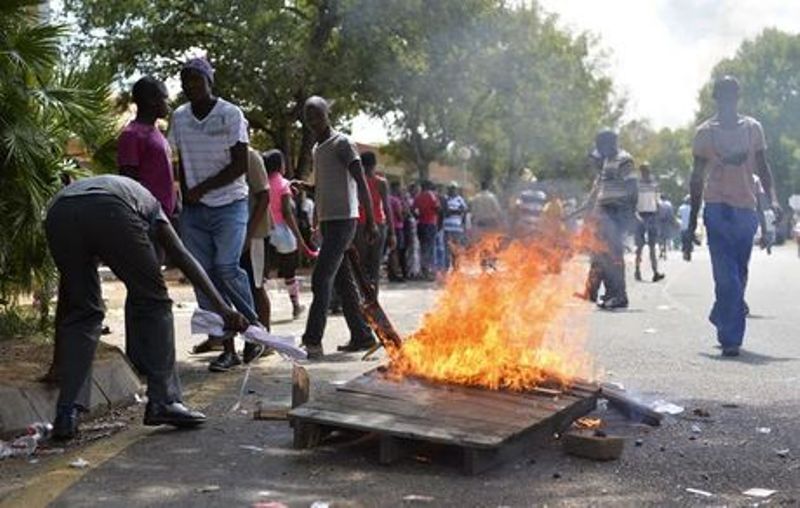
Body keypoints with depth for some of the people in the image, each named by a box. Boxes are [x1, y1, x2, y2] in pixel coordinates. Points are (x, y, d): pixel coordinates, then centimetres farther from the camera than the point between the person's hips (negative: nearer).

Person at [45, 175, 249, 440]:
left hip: (57, 213, 3)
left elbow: (65, 295, 44)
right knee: (152, 301, 14)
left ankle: (66, 414, 12)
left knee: (80, 312, 20)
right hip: (111, 213, -3)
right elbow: (184, 259, 22)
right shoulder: (147, 200, 40)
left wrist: (59, 360, 50)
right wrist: (222, 308, 14)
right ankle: (163, 401, 11)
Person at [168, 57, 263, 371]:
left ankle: (254, 327, 7)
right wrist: (185, 195, 4)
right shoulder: (179, 118, 9)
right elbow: (182, 163, 15)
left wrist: (203, 188, -14)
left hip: (229, 205, -5)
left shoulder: (230, 115, -6)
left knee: (226, 269, -16)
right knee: (203, 276, 0)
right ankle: (228, 348, 6)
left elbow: (240, 165, -10)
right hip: (194, 210, 5)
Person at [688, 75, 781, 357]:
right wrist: (693, 220, 5)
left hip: (746, 208, 3)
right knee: (727, 277, -11)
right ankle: (731, 338, -9)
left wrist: (772, 198, -6)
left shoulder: (753, 128, 10)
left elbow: (762, 167, 11)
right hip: (717, 208, -3)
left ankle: (721, 319, 33)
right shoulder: (705, 131, 4)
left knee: (738, 275, 12)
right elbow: (697, 177, 7)